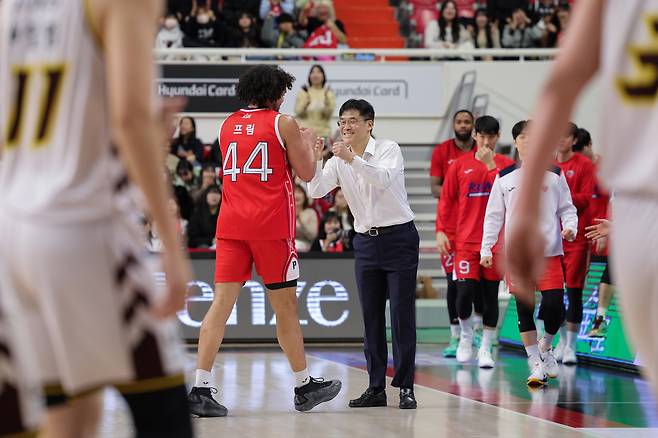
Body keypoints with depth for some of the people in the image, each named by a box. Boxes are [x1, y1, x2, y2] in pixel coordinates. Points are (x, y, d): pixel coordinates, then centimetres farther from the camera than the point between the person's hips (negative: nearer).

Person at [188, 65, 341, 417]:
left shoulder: (228, 124, 13)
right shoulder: (283, 123, -2)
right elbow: (306, 174, 2)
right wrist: (307, 143, 21)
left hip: (231, 225, 4)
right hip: (271, 225, -4)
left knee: (222, 302, -2)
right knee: (285, 305, 7)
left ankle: (201, 388, -13)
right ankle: (305, 386, 19)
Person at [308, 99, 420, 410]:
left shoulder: (388, 149, -8)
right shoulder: (338, 160, 5)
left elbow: (384, 178, -28)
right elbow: (316, 191, -7)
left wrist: (353, 159, -39)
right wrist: (315, 161, -23)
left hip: (398, 237, -5)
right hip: (365, 241, 5)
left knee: (402, 314, -6)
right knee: (371, 317, 5)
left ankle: (405, 387, -4)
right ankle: (376, 388, 9)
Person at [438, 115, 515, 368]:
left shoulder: (505, 164, 4)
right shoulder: (460, 165, 5)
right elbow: (446, 200, 10)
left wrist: (491, 165, -19)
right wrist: (441, 230, 6)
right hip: (466, 240, 0)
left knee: (490, 295, 2)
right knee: (465, 291, -9)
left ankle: (485, 349, 13)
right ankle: (465, 336, 17)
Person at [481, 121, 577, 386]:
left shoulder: (554, 175, 7)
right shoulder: (505, 178, 7)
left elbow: (567, 208, 11)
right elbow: (493, 215, 9)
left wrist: (570, 227, -10)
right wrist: (486, 248, 2)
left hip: (550, 252, 0)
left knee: (554, 306, -8)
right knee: (524, 309, -2)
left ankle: (546, 346, 22)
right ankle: (535, 364, 7)